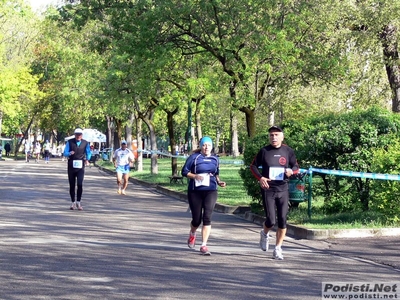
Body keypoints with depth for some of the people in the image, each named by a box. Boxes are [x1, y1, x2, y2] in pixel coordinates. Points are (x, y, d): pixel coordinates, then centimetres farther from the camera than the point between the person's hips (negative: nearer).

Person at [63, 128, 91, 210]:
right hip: (71, 166, 1)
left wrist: (87, 159, -2)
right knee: (72, 185, 6)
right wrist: (69, 153, -22)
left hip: (80, 166, -1)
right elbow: (65, 153, 0)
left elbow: (88, 152, 17)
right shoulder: (70, 142, 0)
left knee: (80, 184, -13)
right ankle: (73, 203, 16)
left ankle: (78, 202, -5)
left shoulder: (85, 143, 3)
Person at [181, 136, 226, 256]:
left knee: (207, 217, -12)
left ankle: (204, 246, -9)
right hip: (195, 191, -2)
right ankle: (192, 234, 40)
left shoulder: (215, 159, 10)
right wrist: (195, 176, -18)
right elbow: (184, 171, -2)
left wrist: (219, 182, 5)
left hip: (211, 191, 2)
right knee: (196, 219, 4)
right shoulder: (194, 157, -2)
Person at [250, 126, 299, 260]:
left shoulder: (288, 151, 4)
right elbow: (253, 166, 8)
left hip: (283, 190, 2)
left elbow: (296, 167, 13)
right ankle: (264, 234, 28)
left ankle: (278, 249, 14)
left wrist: (291, 171, -11)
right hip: (268, 190, -2)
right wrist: (260, 178, -9)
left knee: (282, 221, 1)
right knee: (270, 220, -8)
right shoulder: (264, 151, 0)